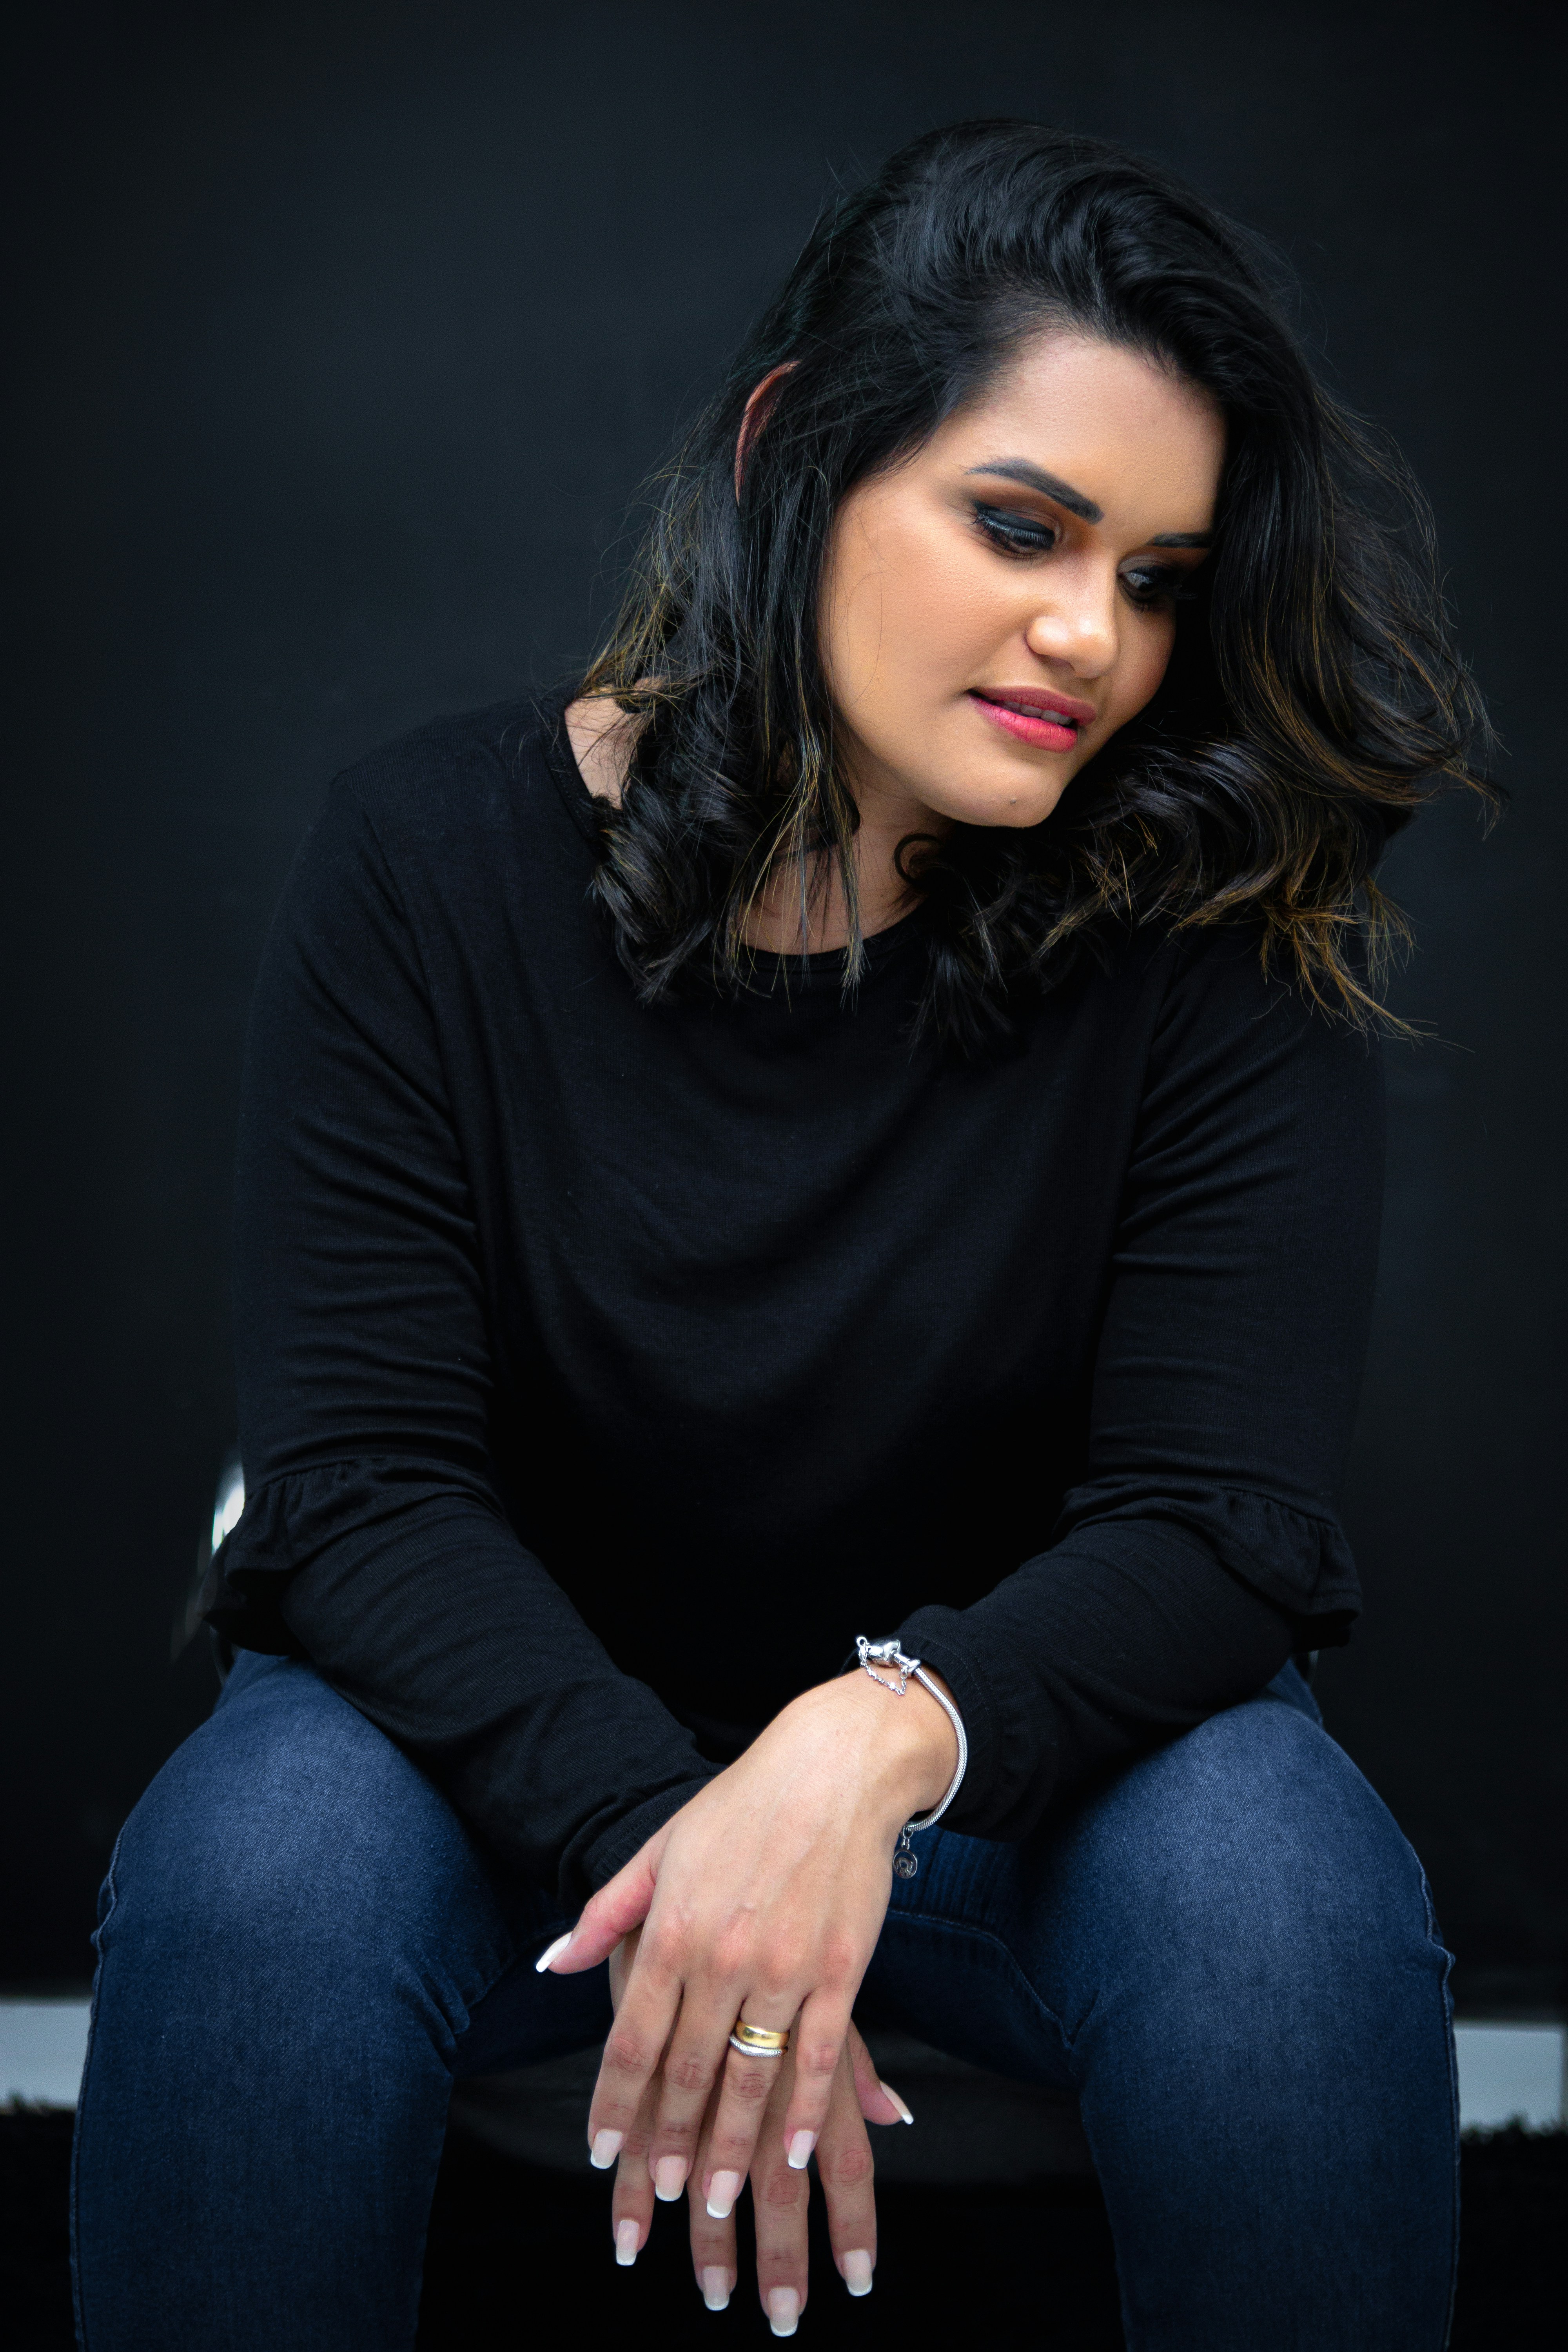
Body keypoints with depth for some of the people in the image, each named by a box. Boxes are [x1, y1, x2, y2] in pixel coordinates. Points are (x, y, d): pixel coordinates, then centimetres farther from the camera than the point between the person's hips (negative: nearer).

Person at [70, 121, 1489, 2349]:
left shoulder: (1219, 935, -13)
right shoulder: (437, 856, -12)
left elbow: (1225, 1516, -17)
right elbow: (365, 1477, -15)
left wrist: (880, 1738, -37)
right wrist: (666, 1832, -32)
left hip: (1018, 1739, 1)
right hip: (524, 1723, 0)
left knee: (1281, 1894, -31)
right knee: (254, 1876, -31)